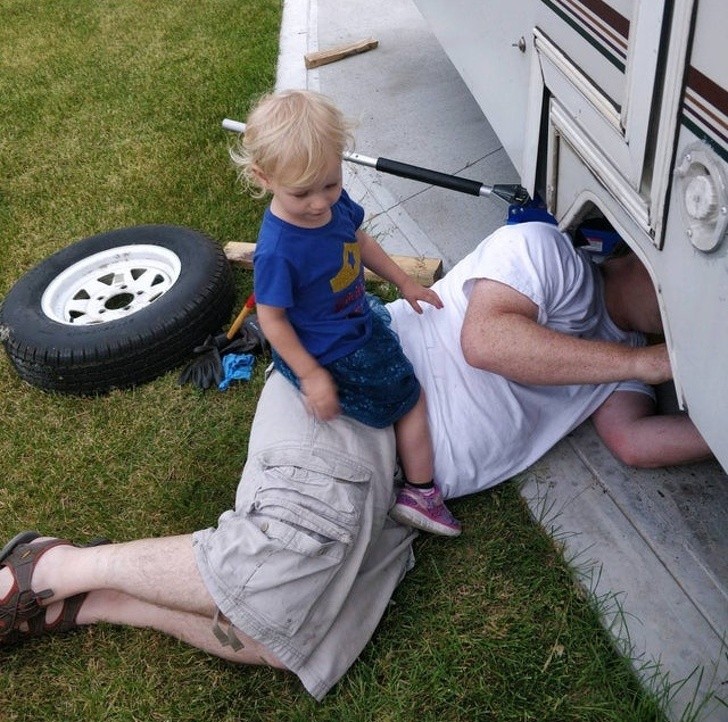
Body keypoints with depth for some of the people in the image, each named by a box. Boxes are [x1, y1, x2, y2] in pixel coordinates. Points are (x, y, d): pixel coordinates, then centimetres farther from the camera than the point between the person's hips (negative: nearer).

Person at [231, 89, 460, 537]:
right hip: (328, 356, -8)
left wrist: (405, 282, 13)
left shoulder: (333, 200, -13)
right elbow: (272, 318, -25)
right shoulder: (278, 252, -37)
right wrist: (310, 375, -22)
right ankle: (421, 495, 17)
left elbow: (359, 240, 8)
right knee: (411, 398, 1)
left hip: (359, 322, 9)